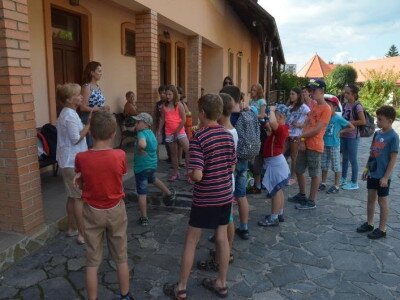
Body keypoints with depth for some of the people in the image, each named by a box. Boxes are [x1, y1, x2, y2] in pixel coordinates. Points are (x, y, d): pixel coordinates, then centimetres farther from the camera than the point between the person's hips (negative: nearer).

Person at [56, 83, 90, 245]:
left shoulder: (67, 113, 13)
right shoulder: (70, 115, -19)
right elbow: (77, 138, -21)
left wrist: (88, 123, 10)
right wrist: (90, 123, -18)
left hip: (69, 161, 10)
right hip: (73, 162, -10)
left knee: (73, 196, 18)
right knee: (80, 198, -4)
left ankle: (71, 228, 29)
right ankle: (83, 234, 4)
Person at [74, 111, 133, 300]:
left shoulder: (81, 158, -15)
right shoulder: (120, 156, -17)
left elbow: (80, 184, 1)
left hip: (92, 212, 0)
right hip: (116, 211, 0)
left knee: (92, 261, 14)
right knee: (121, 258, 18)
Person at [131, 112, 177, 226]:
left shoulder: (142, 133, -21)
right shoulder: (151, 133, 6)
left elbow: (142, 144, -44)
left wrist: (139, 150, -25)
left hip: (141, 166, -8)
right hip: (152, 164, 9)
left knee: (142, 193, 1)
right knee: (152, 179, 38)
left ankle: (144, 218, 8)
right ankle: (169, 194, 50)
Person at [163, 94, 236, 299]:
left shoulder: (198, 139, -20)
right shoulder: (228, 135, 1)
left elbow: (197, 175, -25)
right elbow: (231, 167, 9)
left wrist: (188, 173, -4)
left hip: (205, 198, -6)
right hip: (225, 195, 6)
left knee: (191, 241, 8)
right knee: (222, 237, 16)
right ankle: (221, 283, 31)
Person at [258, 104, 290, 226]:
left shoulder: (281, 128, -22)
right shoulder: (281, 127, 8)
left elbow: (272, 122, -42)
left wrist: (272, 110, -26)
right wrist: (269, 128, 5)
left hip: (275, 161, -10)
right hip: (275, 160, 10)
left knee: (275, 190, -4)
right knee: (278, 189, 16)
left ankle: (273, 218, 3)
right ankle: (279, 214, 26)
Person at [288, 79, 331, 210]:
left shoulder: (326, 109, -12)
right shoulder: (313, 106, 14)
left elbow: (317, 130, -18)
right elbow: (306, 125, 9)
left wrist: (300, 136, -15)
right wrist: (302, 140, -4)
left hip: (315, 146, -8)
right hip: (305, 145, 9)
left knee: (314, 174, 2)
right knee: (298, 170, 16)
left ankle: (311, 201, 13)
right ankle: (302, 195, 32)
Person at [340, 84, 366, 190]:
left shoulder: (357, 106, -14)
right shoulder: (345, 105, 7)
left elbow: (363, 121, -21)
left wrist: (349, 123, -19)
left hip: (353, 137, -7)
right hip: (343, 136, 7)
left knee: (352, 159, 0)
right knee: (344, 158, 16)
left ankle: (354, 183, 11)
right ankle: (343, 179, 29)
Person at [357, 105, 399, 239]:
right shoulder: (377, 134, 5)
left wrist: (386, 177, -18)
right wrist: (367, 168, 13)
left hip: (383, 176, -7)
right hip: (372, 173, 7)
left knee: (382, 201, 5)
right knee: (371, 198, 15)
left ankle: (382, 229, 18)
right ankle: (369, 223, 29)